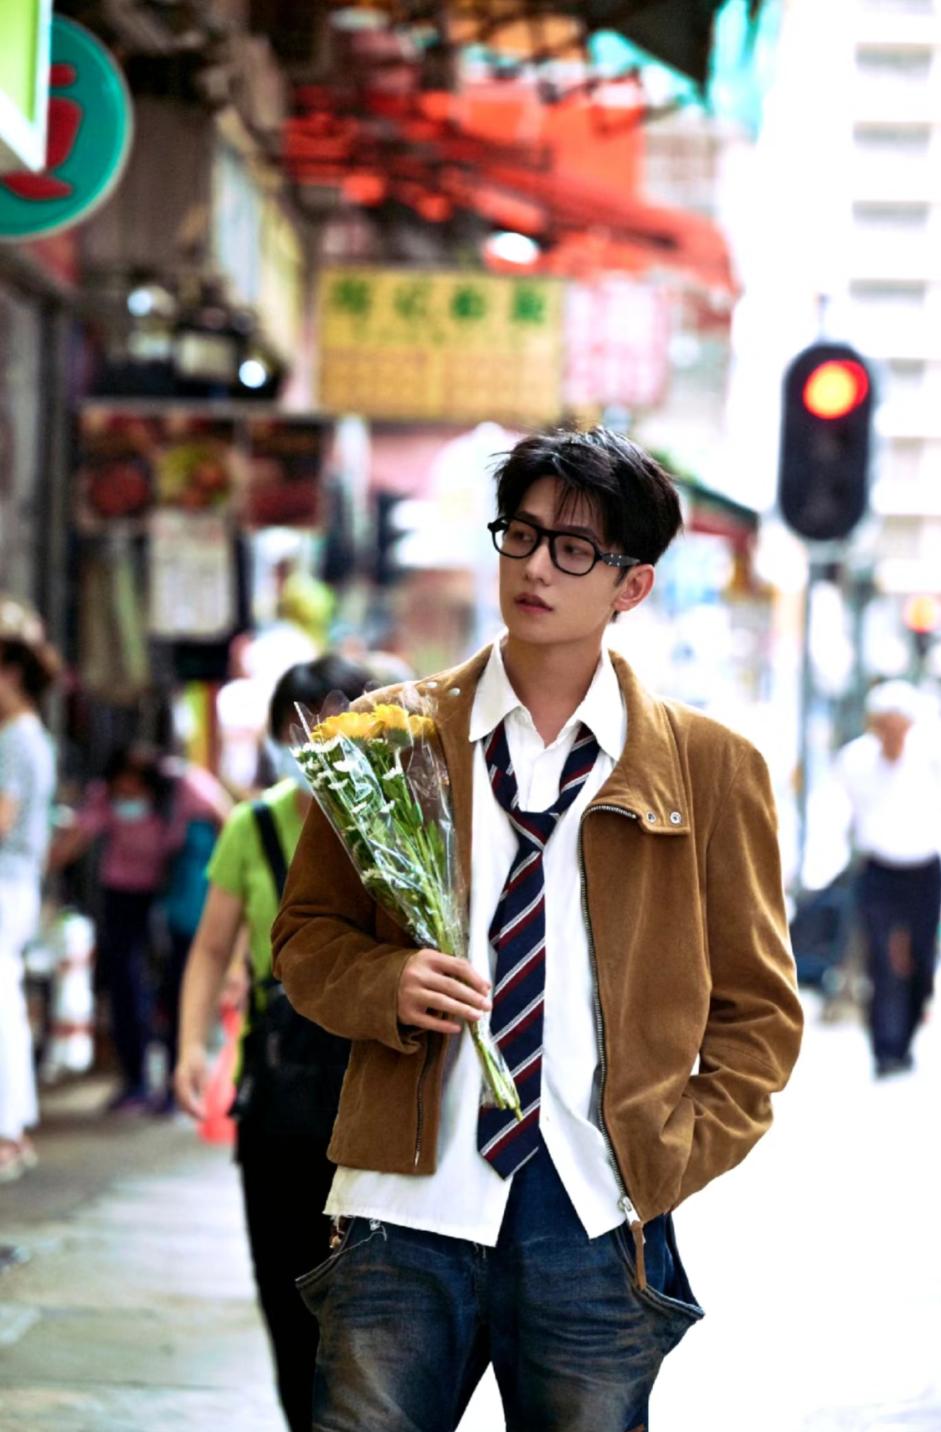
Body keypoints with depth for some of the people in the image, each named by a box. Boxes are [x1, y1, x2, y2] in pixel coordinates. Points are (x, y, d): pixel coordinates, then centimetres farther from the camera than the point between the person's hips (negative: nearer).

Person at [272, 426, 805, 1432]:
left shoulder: (709, 767, 8)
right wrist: (387, 985, -7)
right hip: (411, 1203, 0)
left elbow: (759, 1007, 12)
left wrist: (677, 1158, -1)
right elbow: (306, 934, 14)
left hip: (597, 1223, 0)